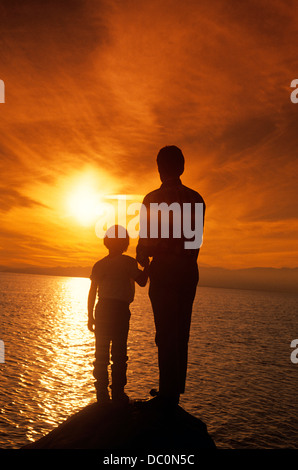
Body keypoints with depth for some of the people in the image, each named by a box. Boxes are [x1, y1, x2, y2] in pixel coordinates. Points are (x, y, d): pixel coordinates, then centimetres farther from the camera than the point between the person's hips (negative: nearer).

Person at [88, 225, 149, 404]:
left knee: (101, 353, 9)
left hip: (103, 309, 4)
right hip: (121, 310, -4)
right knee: (119, 353, 6)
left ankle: (102, 393, 12)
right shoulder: (128, 262, -6)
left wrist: (91, 316, 12)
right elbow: (142, 281, -1)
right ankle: (118, 392, 11)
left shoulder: (99, 264, 7)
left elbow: (92, 292, 6)